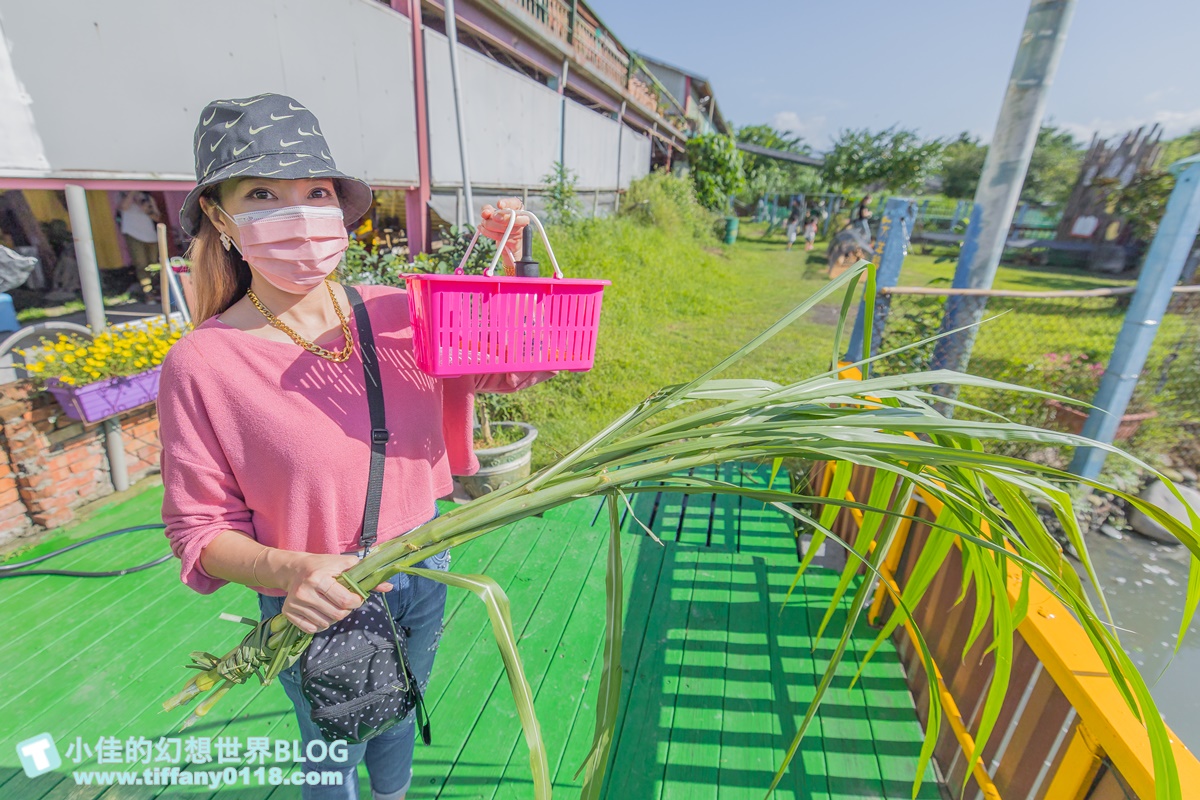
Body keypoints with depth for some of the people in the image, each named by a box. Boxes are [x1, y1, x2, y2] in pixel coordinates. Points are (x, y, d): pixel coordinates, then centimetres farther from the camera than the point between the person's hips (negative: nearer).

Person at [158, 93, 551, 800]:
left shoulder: (399, 313, -12)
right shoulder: (201, 364, -20)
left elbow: (514, 366, -2)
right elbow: (202, 530, -12)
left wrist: (513, 267, -15)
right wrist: (292, 570, -31)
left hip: (423, 572, 4)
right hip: (317, 608, -3)